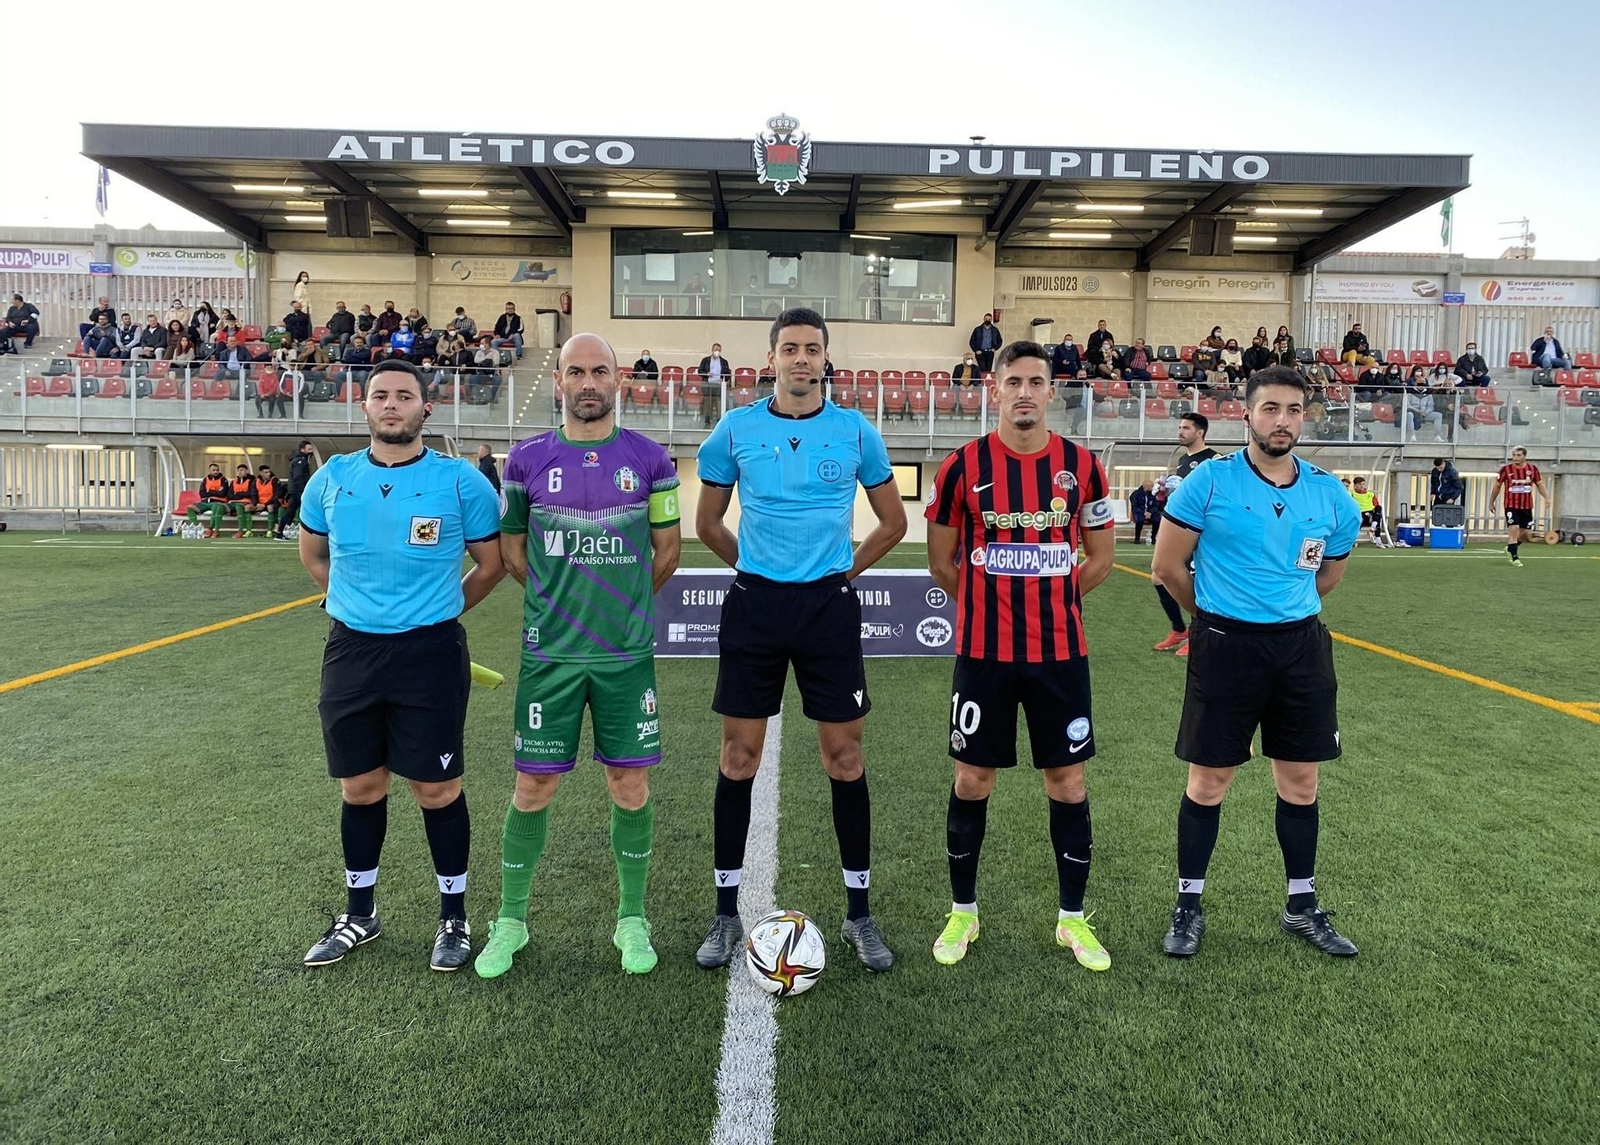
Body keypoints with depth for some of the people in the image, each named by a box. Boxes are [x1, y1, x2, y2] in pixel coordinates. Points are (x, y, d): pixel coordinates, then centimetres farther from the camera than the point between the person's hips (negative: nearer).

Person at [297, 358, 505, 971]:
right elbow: (313, 554, 21)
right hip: (351, 650, 3)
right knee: (360, 787, 13)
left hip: (431, 653, -3)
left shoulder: (461, 481, -6)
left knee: (437, 789, 4)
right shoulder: (332, 478, 4)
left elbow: (491, 563, 5)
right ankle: (359, 914, 32)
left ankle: (454, 917, 22)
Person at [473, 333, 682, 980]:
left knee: (630, 785, 6)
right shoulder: (527, 459, 3)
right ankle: (510, 920, 24)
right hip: (550, 652, 0)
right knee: (533, 786, 6)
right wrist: (565, 598, 8)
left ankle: (631, 919, 24)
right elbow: (511, 547, 12)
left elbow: (666, 548, 10)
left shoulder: (648, 459, 1)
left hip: (627, 652, 0)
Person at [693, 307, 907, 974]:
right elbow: (708, 523, 13)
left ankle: (859, 913, 19)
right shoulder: (736, 429, 3)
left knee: (845, 759, 4)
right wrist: (754, 568, 12)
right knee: (739, 759, 5)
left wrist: (843, 570, 8)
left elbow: (893, 521, 12)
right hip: (754, 606, 0)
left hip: (828, 606, 0)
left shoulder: (854, 430, 2)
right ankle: (726, 913, 19)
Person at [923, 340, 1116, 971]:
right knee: (972, 780, 8)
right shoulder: (964, 465, -4)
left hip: (1060, 652, 2)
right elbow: (940, 558, 5)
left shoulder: (1081, 465, 1)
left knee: (1067, 782, 8)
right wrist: (987, 605, 10)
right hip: (983, 653, -1)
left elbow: (1100, 553, 12)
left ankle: (1072, 917, 25)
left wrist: (1052, 602, 12)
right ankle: (962, 911, 26)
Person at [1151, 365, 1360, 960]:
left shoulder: (1331, 494, 3)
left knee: (1300, 783, 13)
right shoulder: (1210, 480, -8)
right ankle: (1189, 906, 20)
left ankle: (1302, 906, 31)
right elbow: (1167, 565, -3)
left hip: (1301, 645, 4)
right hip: (1225, 645, -3)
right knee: (1208, 781, 4)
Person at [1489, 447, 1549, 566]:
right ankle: (1514, 557, -6)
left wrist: (1546, 497, -4)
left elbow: (1540, 484, 11)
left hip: (1527, 506, 4)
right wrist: (1491, 503, 8)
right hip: (1511, 506, -4)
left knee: (1525, 532, 10)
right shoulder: (1506, 469, -6)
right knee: (1514, 529, -15)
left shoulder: (1533, 468, 2)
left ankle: (1510, 548, 36)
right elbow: (1497, 486, 4)